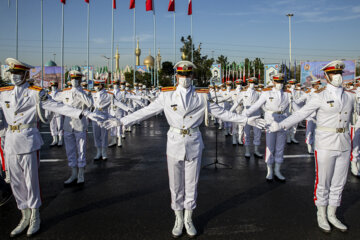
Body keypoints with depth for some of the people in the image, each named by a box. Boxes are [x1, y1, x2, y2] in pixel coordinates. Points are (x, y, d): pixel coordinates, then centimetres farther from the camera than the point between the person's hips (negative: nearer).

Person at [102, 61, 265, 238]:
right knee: (175, 185, 10)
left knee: (191, 184, 11)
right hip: (174, 144, 0)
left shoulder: (202, 96, -1)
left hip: (194, 145, 0)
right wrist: (121, 121, -6)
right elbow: (146, 111, -2)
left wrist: (247, 120, 0)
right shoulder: (167, 95, -2)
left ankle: (188, 219, 31)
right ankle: (178, 220, 30)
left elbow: (221, 113, 3)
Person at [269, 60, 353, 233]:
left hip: (344, 145, 5)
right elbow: (300, 114, -12)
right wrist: (281, 125, -23)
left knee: (339, 183, 13)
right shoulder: (319, 96, -7)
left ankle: (332, 215, 30)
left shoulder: (350, 96, 6)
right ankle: (321, 215, 25)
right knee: (323, 182, 6)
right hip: (325, 145, -4)